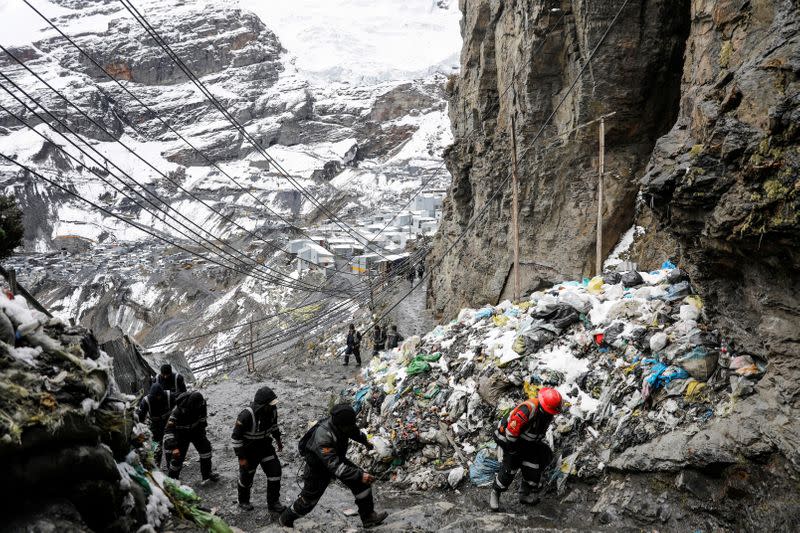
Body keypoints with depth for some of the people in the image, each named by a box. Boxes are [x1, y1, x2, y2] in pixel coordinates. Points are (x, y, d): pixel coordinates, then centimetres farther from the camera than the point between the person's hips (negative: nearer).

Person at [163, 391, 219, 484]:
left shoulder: (201, 403, -23)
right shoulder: (179, 410, -39)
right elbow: (168, 430, -40)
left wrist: (202, 426, 16)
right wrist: (173, 447, -47)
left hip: (196, 430, 4)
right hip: (182, 433, -4)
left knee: (205, 448, -2)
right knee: (178, 457, -4)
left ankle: (207, 476, 11)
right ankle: (172, 480, 19)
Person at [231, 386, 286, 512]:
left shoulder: (272, 409, -15)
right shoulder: (246, 416, -35)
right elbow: (235, 437, -24)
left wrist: (278, 439, 18)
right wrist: (241, 457, -20)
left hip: (265, 445, 5)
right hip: (249, 450, -5)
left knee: (275, 471, -1)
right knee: (246, 477, 14)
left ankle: (273, 503, 16)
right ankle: (243, 502, 42)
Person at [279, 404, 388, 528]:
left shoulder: (343, 423, -21)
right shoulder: (323, 436, -43)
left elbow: (355, 431, 7)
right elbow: (334, 465, -47)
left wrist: (365, 441, 26)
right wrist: (359, 475, -51)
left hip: (337, 458, 6)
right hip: (318, 467, -6)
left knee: (361, 483, -7)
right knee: (308, 499, 10)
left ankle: (368, 517, 7)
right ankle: (286, 520, 37)